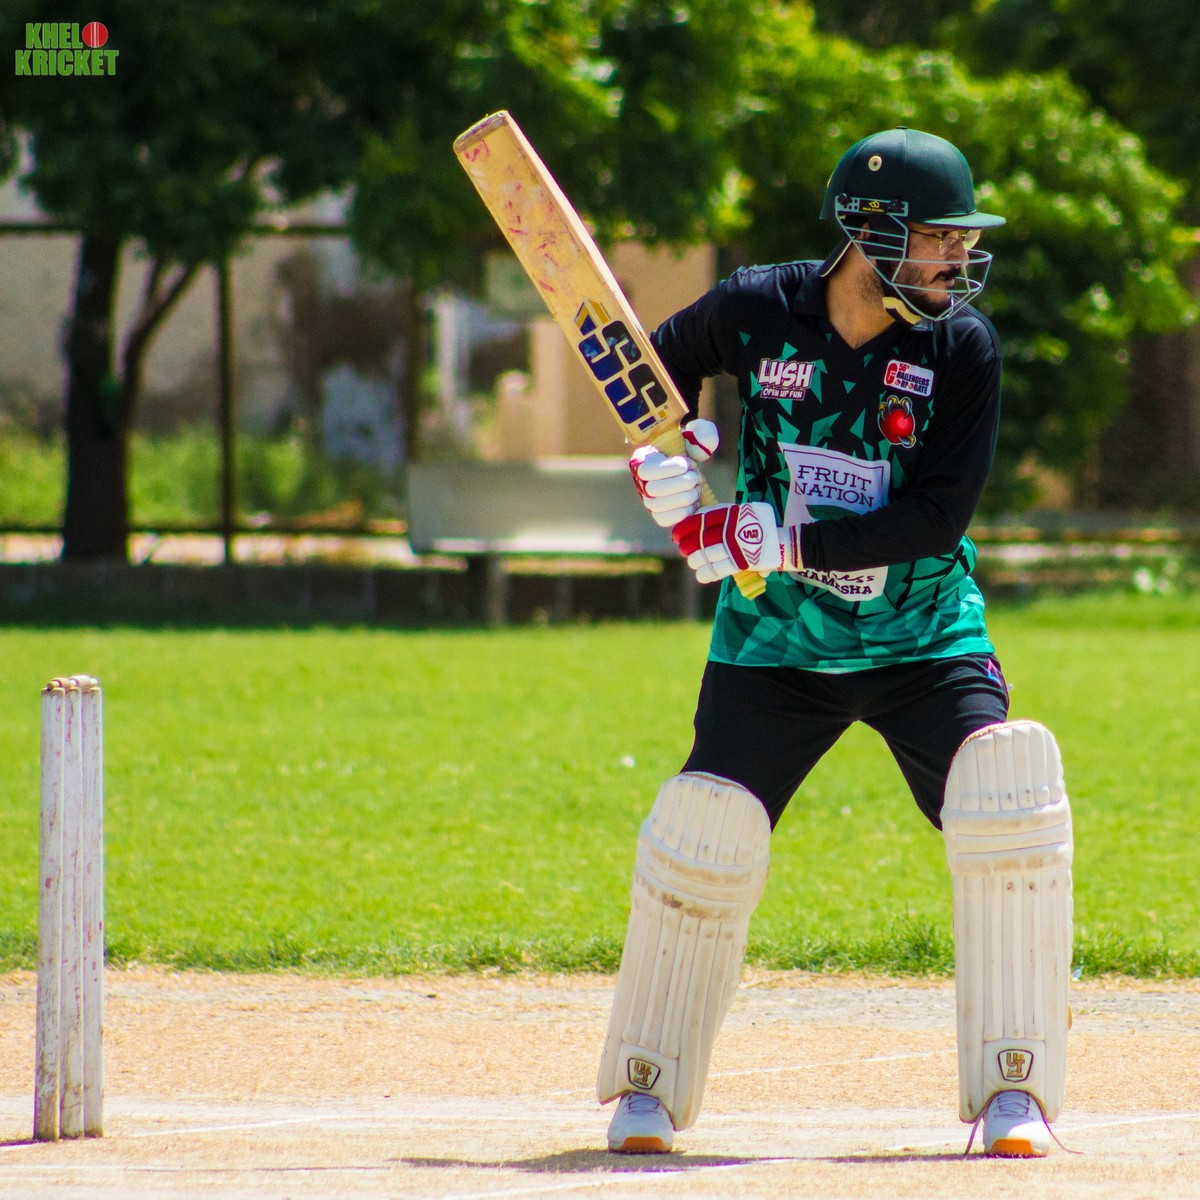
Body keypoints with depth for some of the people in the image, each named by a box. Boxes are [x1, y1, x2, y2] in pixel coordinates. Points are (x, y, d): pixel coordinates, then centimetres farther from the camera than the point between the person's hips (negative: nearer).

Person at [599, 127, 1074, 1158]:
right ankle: (647, 1089, 11)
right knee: (705, 831, -12)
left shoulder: (961, 346, -11)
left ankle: (1011, 1090, -13)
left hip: (928, 644, -1)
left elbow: (940, 518, -18)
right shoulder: (755, 311, -8)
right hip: (776, 646, 1)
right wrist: (663, 455, -6)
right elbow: (656, 366, 14)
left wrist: (782, 541, -24)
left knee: (1010, 794, -22)